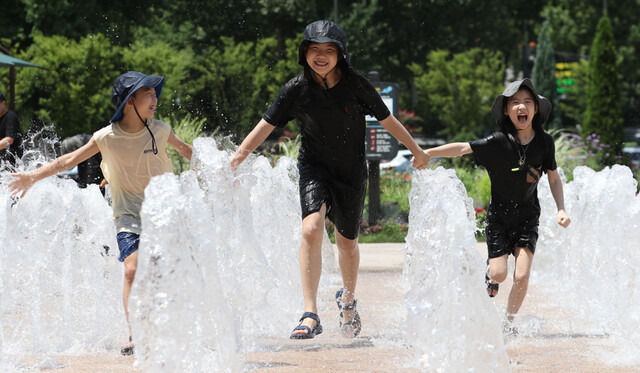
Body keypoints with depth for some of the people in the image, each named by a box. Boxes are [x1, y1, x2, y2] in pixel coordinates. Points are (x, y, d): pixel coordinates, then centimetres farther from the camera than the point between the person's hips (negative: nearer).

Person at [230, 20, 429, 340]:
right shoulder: (297, 89, -13)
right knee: (312, 229, -24)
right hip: (314, 168, -1)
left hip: (351, 173, 1)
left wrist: (416, 151, 11)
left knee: (347, 242, 13)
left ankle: (348, 300, 44)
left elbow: (387, 120, -1)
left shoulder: (356, 86, -13)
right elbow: (266, 125, -7)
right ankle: (310, 315, -27)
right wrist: (237, 158, -13)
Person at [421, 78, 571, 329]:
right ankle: (490, 272, 35)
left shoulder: (544, 142, -6)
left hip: (527, 217, 1)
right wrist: (427, 153, -33)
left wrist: (561, 209, -4)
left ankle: (509, 322, 11)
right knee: (500, 273, -3)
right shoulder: (498, 142, -15)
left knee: (522, 276, -11)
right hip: (499, 215, -1)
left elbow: (554, 178, 6)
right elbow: (464, 148, -23)